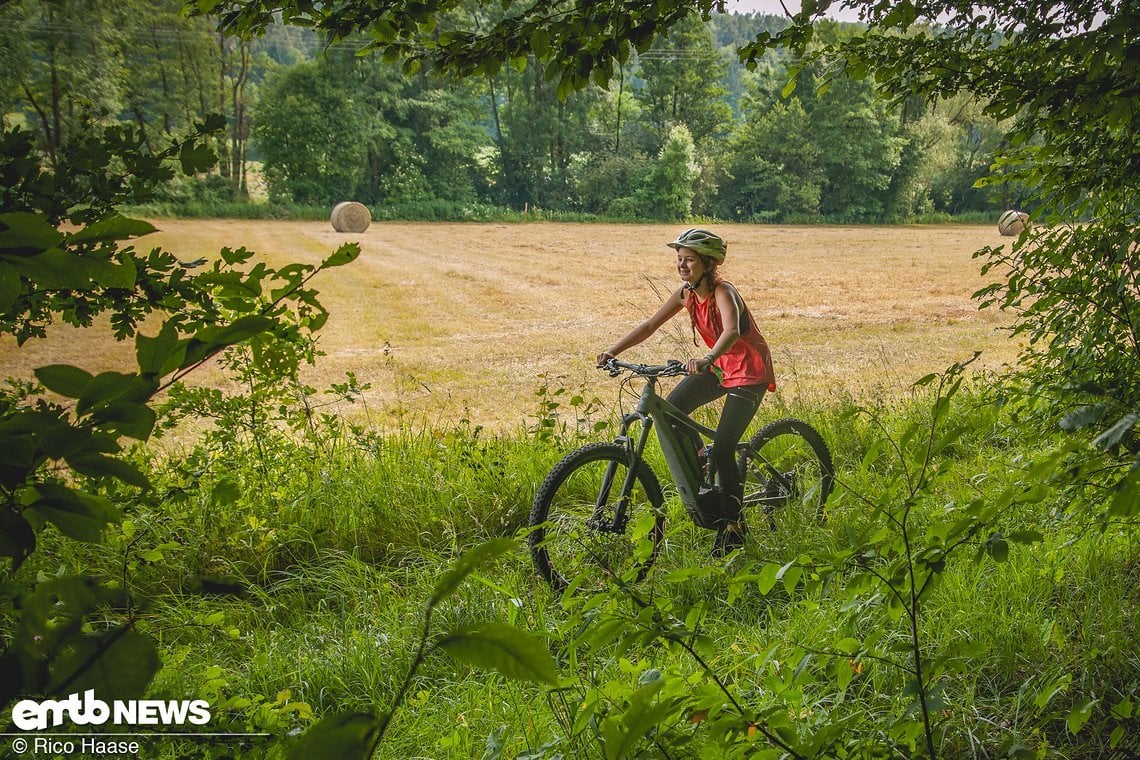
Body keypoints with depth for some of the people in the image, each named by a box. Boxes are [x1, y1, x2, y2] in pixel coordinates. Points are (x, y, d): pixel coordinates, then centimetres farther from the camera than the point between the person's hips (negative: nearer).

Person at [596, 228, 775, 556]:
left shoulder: (723, 292, -26)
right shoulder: (686, 293, -5)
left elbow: (731, 331, -46)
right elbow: (651, 324, -2)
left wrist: (707, 359, -64)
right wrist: (614, 350, -14)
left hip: (750, 371, -7)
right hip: (719, 365, 7)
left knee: (721, 451, -13)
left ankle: (733, 525, 7)